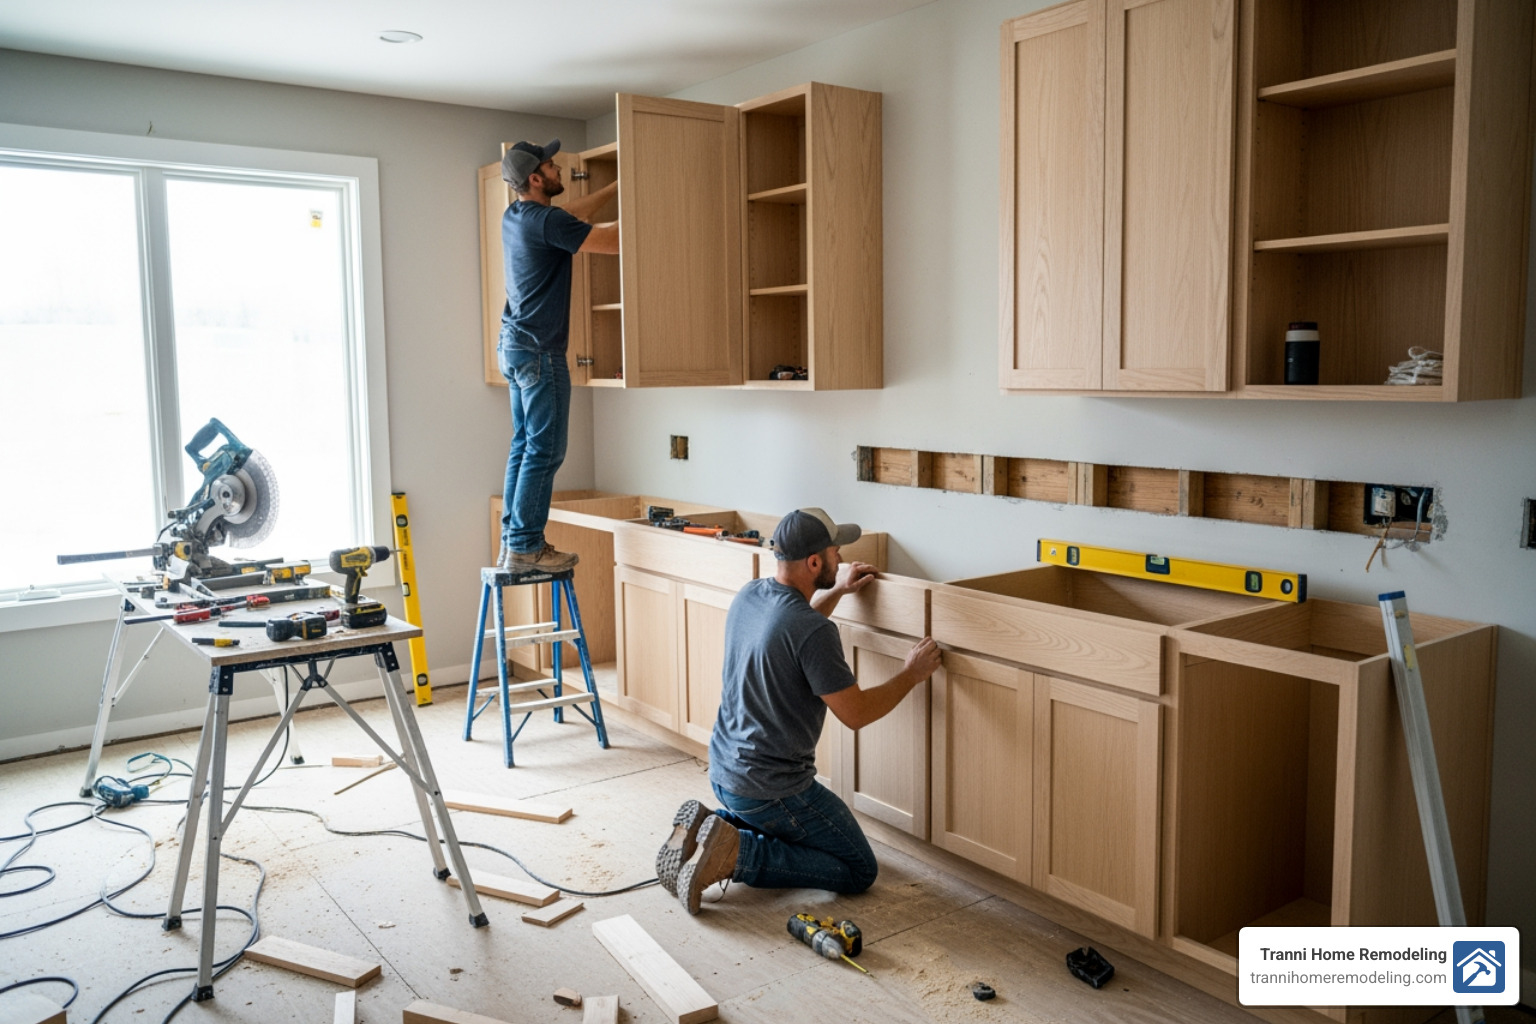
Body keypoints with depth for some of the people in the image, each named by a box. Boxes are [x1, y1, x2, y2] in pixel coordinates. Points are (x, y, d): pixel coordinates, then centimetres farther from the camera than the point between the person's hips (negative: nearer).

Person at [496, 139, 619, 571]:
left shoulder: (514, 217, 13)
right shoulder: (547, 222, -15)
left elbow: (573, 212, 27)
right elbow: (614, 241, -15)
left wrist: (618, 187, 26)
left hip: (513, 345, 10)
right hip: (539, 350, -10)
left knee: (524, 446, 11)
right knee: (545, 451, -7)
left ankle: (511, 543, 13)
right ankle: (525, 547, -5)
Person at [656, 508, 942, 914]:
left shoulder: (748, 595, -1)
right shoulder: (815, 632, -26)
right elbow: (856, 713, -18)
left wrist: (837, 591, 24)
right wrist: (913, 673, -4)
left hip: (723, 770, 8)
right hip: (771, 788, -8)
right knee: (859, 871, 7)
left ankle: (704, 827, 9)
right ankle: (737, 853, -9)